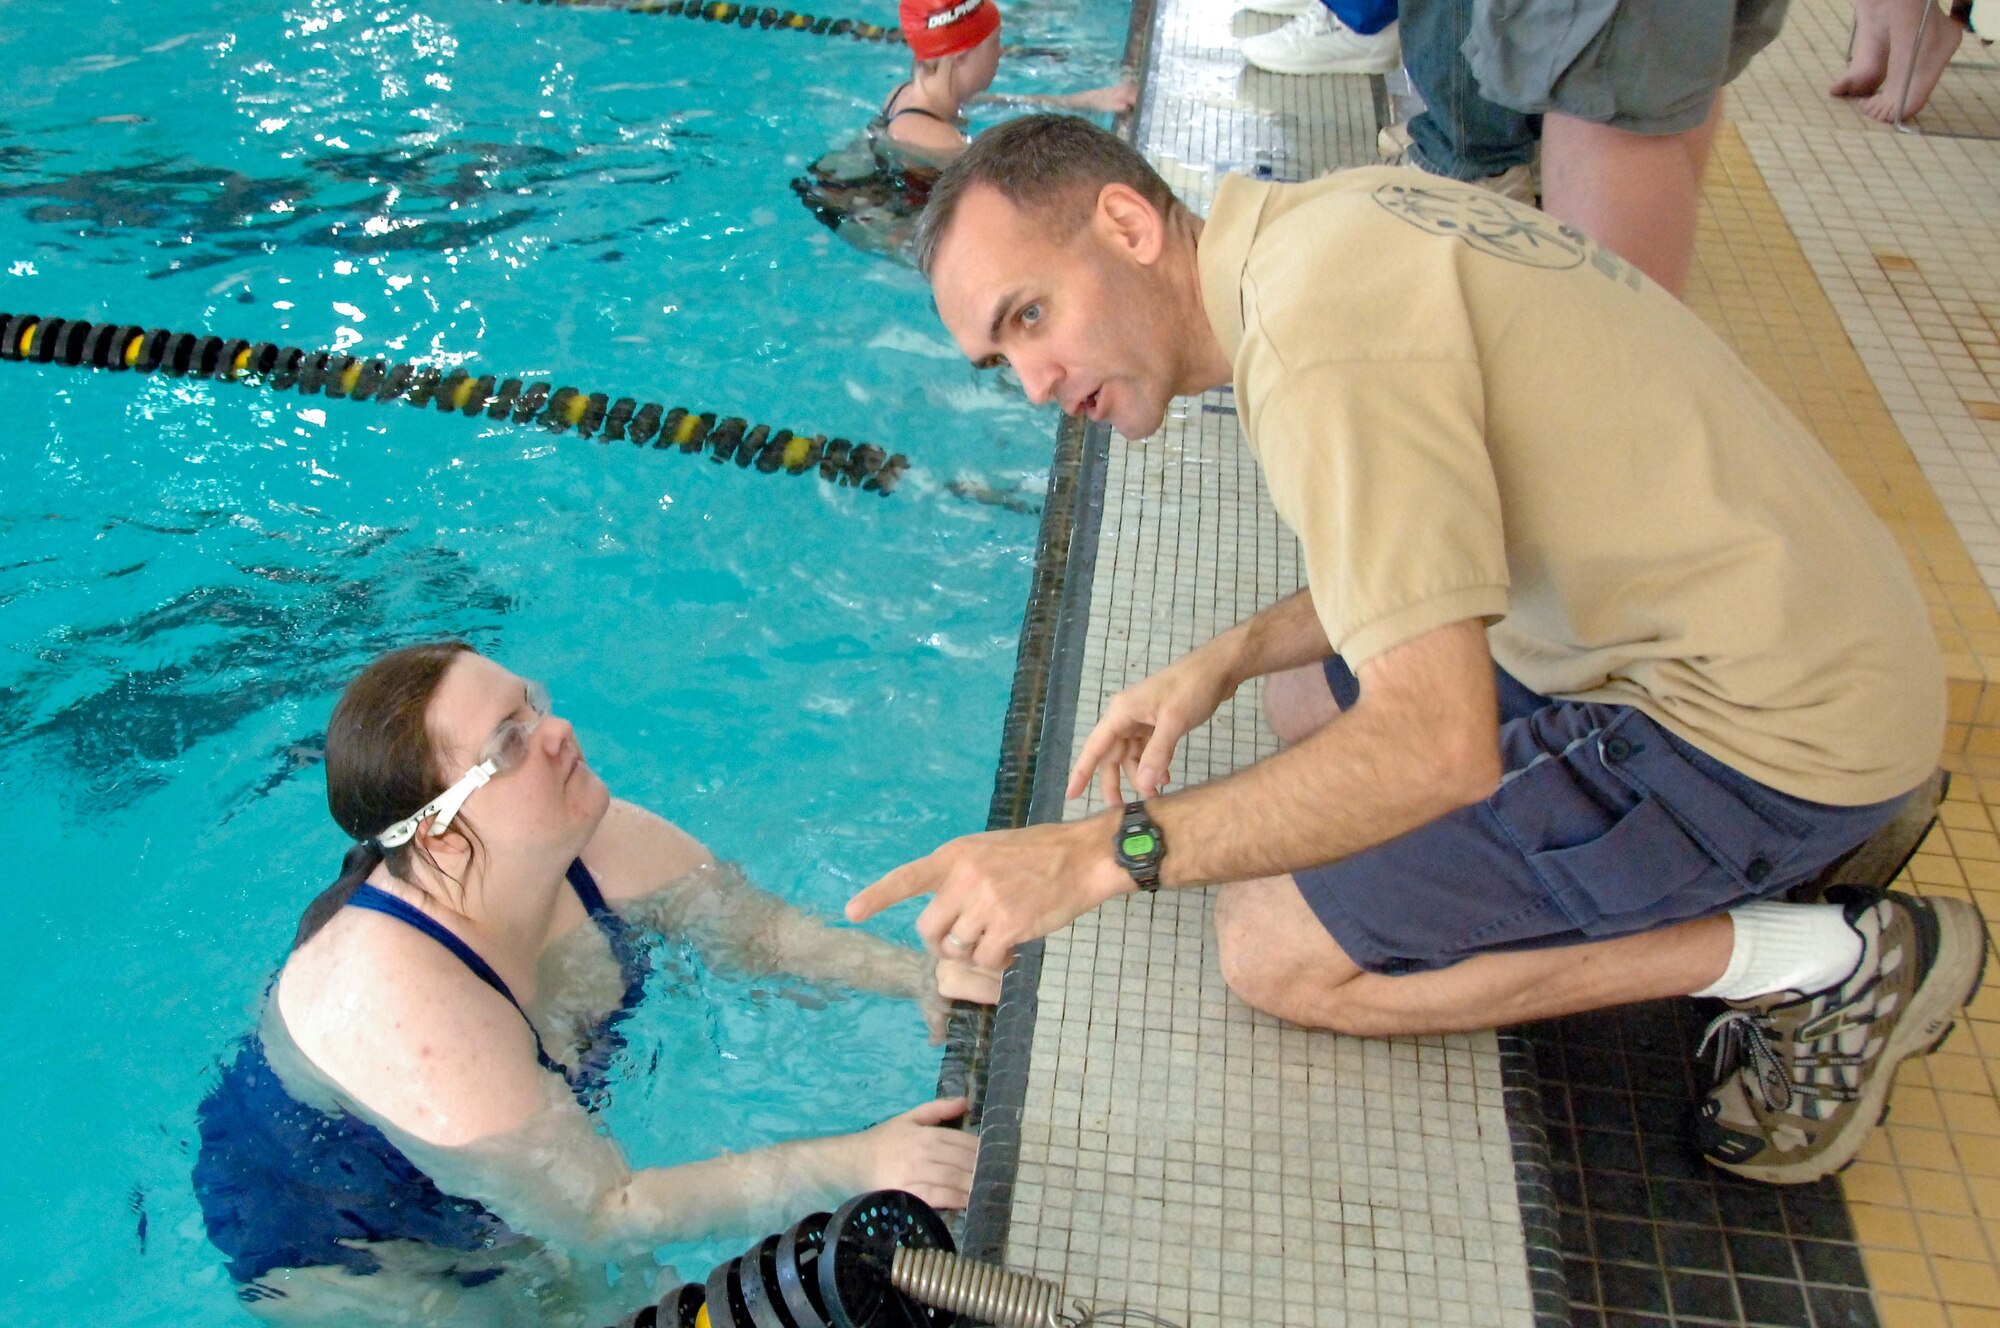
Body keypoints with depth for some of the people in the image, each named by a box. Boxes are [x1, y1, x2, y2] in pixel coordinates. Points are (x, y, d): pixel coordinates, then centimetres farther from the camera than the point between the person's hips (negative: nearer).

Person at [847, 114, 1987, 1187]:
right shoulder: (1342, 212, 7)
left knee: (1280, 952, -9)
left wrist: (1102, 853, -25)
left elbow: (1437, 747, -28)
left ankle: (1825, 962, -2)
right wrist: (1227, 663, 6)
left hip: (1765, 722, -10)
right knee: (1310, 696, 20)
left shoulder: (1319, 330, -24)